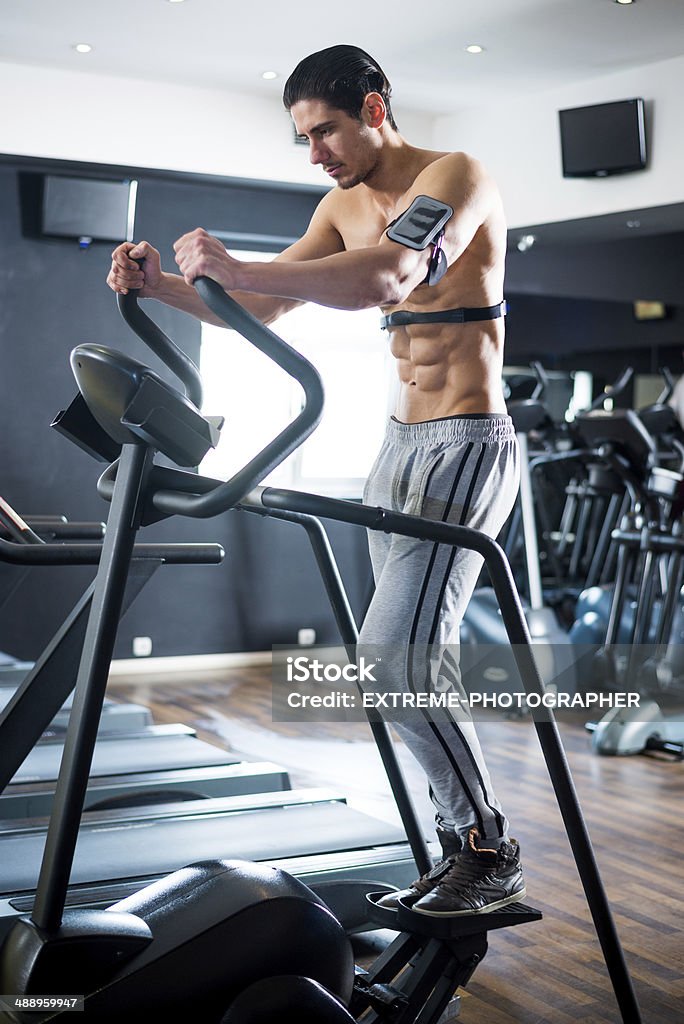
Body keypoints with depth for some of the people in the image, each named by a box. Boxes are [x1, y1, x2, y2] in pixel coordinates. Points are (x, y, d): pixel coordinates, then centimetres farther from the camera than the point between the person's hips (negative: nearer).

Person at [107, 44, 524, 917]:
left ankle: (491, 855, 0)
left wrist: (236, 266, -33)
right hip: (399, 444, 9)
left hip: (467, 446, -9)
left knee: (393, 657, -16)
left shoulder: (455, 178, -12)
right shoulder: (345, 207, 14)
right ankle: (461, 844, 19)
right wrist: (163, 286, -6)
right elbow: (263, 310, 11)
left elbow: (387, 279, -31)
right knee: (415, 661, 9)